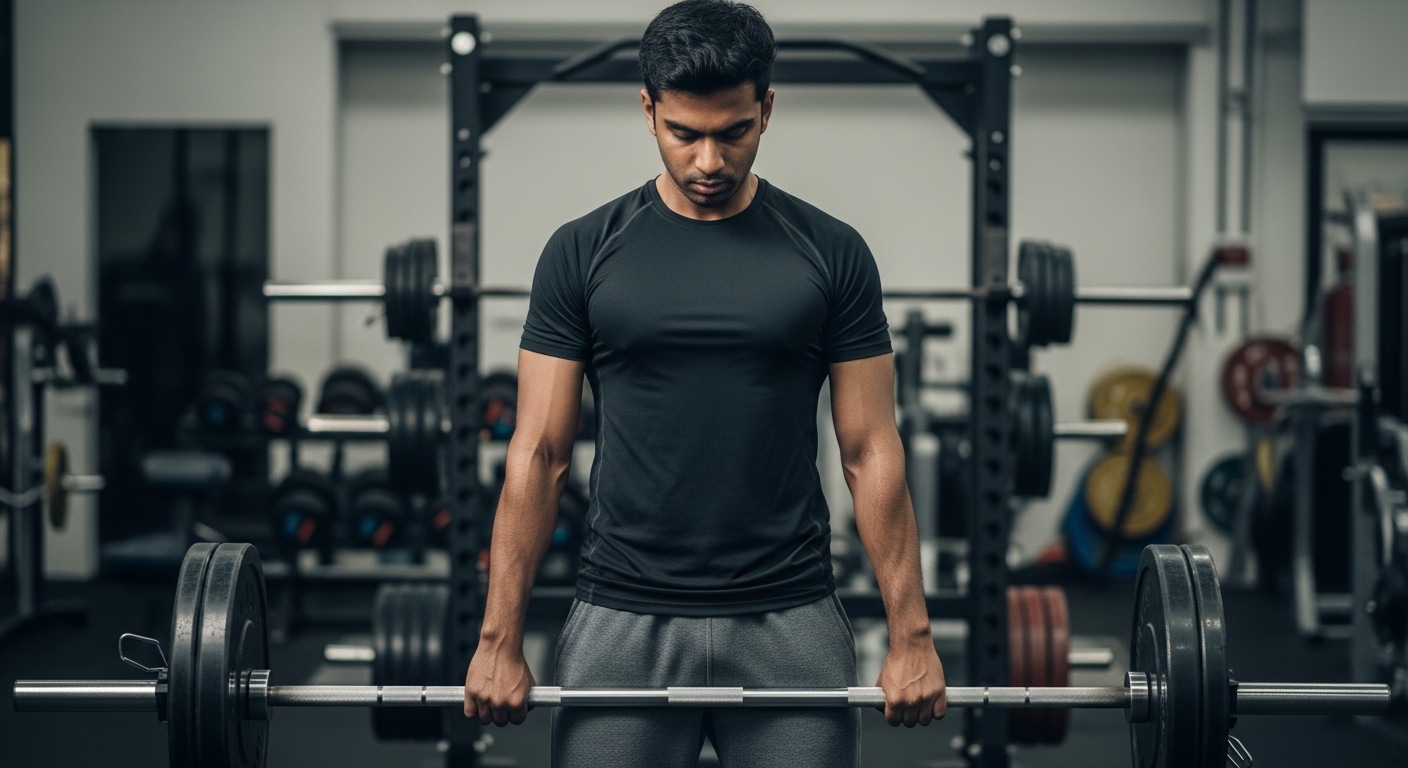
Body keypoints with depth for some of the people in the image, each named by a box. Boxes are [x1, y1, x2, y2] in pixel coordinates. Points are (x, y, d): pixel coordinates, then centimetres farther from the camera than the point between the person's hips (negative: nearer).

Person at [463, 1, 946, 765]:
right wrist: (499, 638, -3)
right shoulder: (585, 252, 1)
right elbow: (538, 453, 1)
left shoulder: (829, 252, 2)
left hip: (788, 622, 0)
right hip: (623, 621, 0)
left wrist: (911, 633, -1)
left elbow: (871, 453, 3)